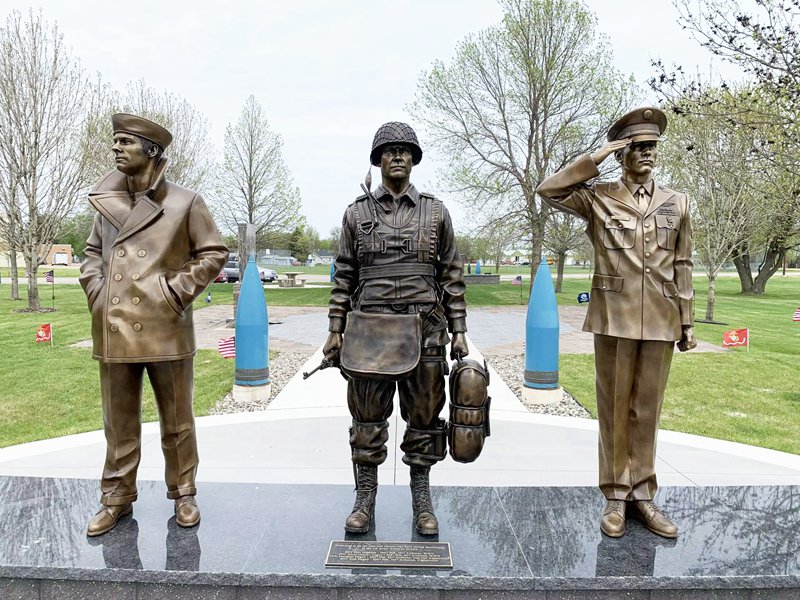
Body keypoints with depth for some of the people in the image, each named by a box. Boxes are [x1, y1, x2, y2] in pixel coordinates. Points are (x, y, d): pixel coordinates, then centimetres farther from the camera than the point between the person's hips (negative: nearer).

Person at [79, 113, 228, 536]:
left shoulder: (184, 202, -2)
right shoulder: (106, 203, 11)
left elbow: (213, 253, 0)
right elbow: (92, 253, 22)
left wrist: (177, 292, -7)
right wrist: (96, 292, 6)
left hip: (165, 329, -3)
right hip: (114, 331, 4)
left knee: (177, 421, 9)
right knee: (119, 423, 13)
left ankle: (183, 494, 25)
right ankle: (117, 498, 28)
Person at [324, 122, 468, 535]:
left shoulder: (436, 212, 8)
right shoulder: (357, 213, 8)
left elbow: (451, 275, 8)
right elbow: (344, 276, 8)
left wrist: (458, 330, 2)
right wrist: (335, 330, 3)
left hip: (424, 331, 0)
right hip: (369, 332, 0)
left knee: (423, 418, 7)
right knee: (367, 419, 6)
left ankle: (422, 501, 22)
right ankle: (365, 500, 21)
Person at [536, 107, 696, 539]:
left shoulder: (677, 203, 11)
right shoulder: (597, 198, 4)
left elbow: (682, 266, 11)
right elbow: (548, 190, -8)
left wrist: (687, 321, 9)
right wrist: (595, 159, -6)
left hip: (660, 320, 3)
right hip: (614, 316, -2)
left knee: (647, 408, 9)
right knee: (614, 408, 5)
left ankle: (642, 493, 21)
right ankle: (615, 496, 16)